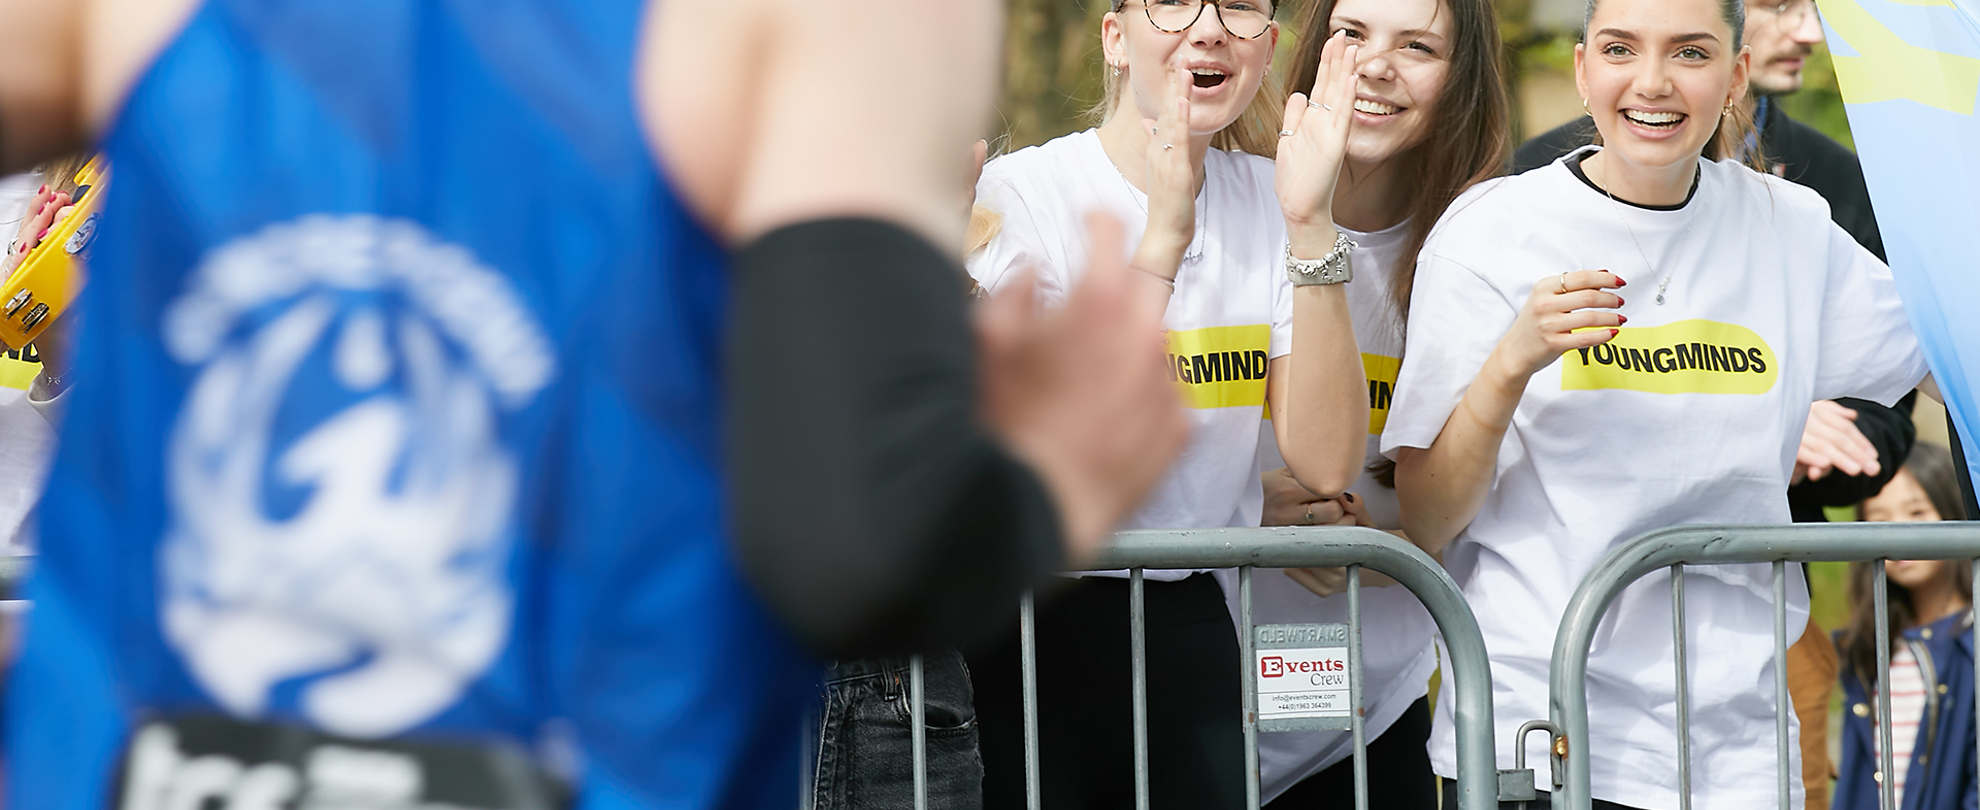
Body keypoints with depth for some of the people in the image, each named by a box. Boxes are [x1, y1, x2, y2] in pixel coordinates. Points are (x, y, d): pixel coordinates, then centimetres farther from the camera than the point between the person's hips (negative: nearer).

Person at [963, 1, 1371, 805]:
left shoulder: (1265, 198, 3)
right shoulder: (1017, 196, -10)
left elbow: (1324, 464, -8)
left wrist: (1311, 227, -16)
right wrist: (1162, 240, -26)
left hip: (1195, 634, 4)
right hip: (1029, 639, -4)